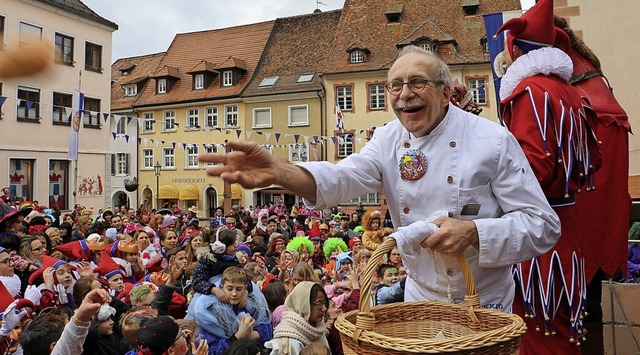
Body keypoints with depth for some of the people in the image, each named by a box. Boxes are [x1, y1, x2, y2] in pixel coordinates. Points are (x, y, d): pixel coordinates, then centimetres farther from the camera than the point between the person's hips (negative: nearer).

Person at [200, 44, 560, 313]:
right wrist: (278, 171, -41)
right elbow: (345, 176, -23)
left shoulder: (493, 140, -16)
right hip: (421, 300, 4)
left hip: (486, 305, -3)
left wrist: (473, 232, -31)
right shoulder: (389, 139, -4)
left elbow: (544, 225, -15)